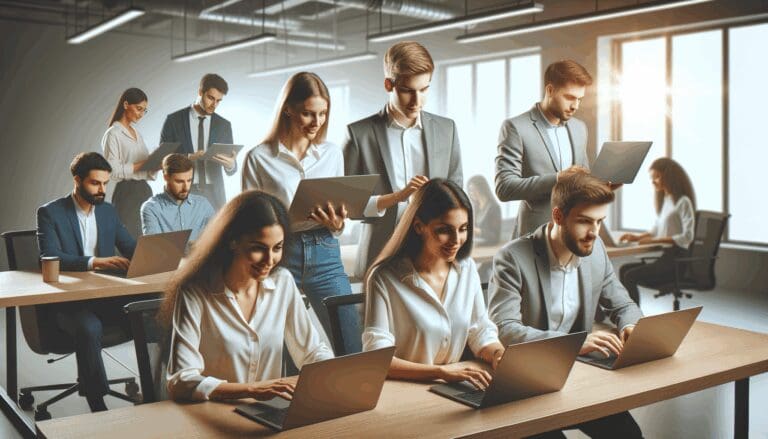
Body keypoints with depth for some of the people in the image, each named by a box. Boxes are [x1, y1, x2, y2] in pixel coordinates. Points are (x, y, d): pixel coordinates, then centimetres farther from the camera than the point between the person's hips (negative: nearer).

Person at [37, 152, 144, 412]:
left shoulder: (108, 211, 14)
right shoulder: (50, 213, -3)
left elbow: (131, 248, 13)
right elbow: (50, 258, -16)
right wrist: (95, 262, -31)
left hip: (105, 294, 4)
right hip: (66, 300, -4)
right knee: (89, 327, -36)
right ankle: (98, 406, -26)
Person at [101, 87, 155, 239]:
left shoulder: (137, 133, 17)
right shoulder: (113, 134, -6)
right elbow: (113, 171, -15)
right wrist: (142, 164, -19)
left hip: (144, 190, 7)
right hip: (127, 192, -7)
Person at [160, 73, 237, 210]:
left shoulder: (224, 125, 7)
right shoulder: (174, 120, 2)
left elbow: (231, 169, 8)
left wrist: (231, 164, -16)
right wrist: (189, 158, -17)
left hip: (214, 194, 2)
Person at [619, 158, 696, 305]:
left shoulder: (683, 202, -11)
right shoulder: (664, 200, 16)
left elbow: (687, 237, -18)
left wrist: (655, 240, -21)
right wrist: (638, 237, 6)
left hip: (676, 261, -9)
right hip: (664, 256, 9)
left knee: (630, 276, -19)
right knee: (624, 269, -3)